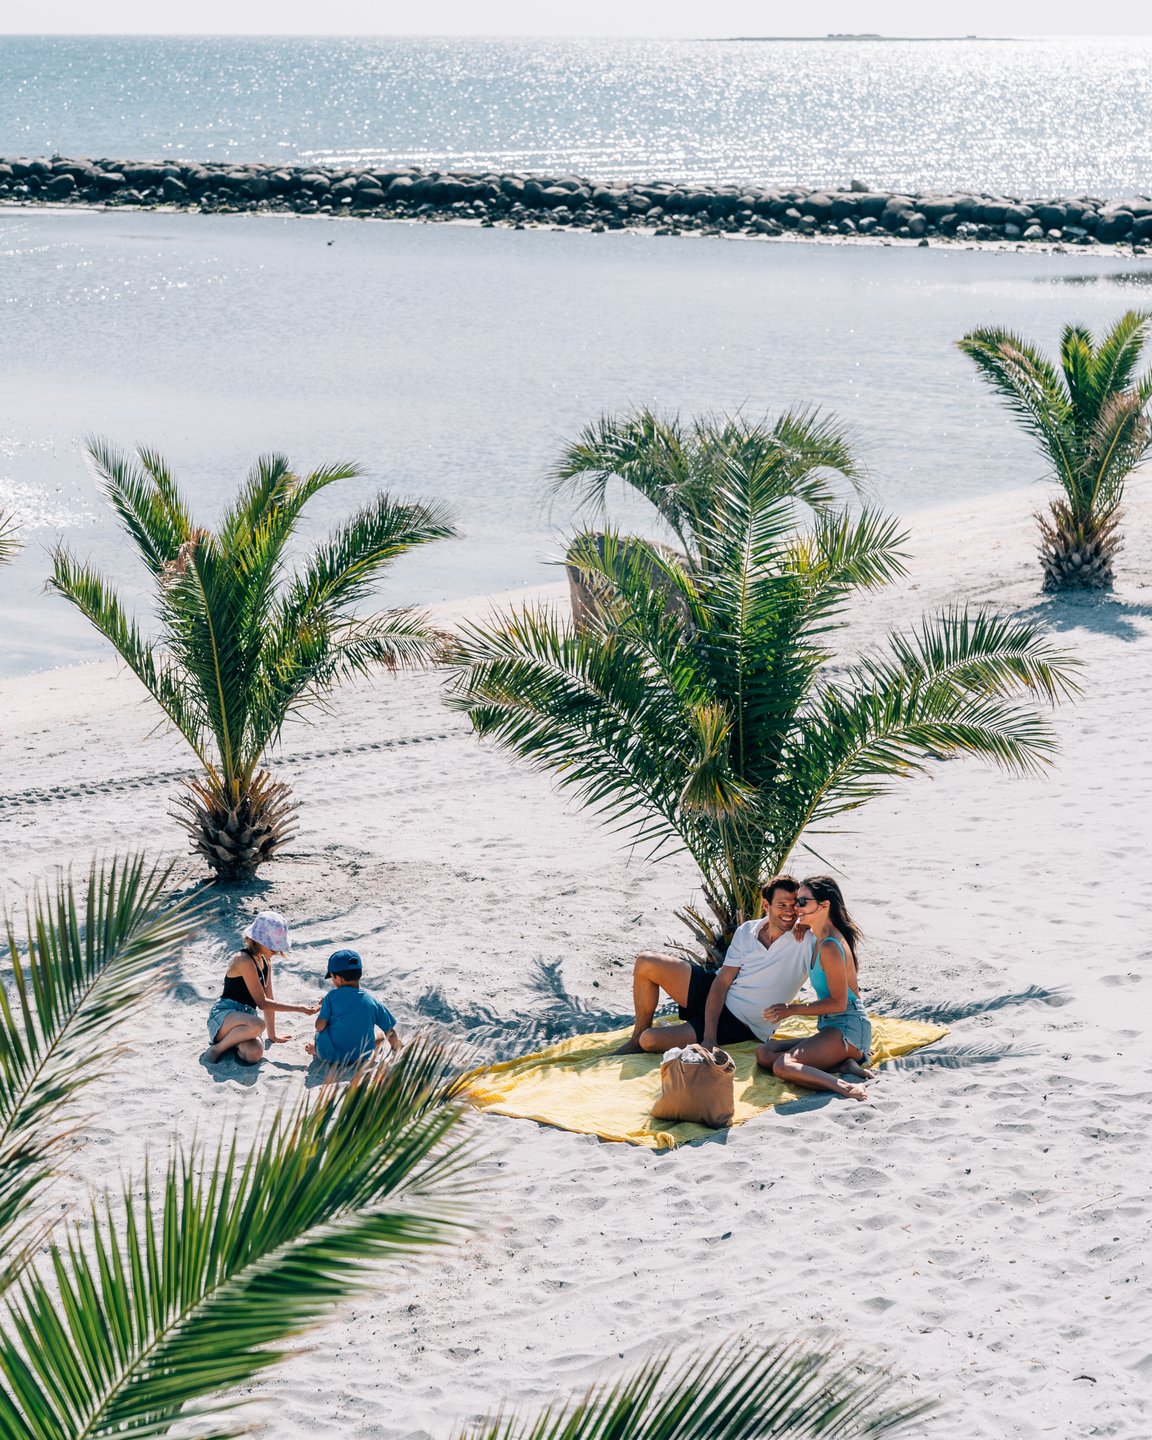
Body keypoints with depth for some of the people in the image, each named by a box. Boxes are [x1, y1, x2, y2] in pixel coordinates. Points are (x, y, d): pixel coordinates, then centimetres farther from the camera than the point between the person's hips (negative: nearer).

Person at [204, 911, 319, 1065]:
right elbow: (262, 1003, -15)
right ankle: (217, 1048, -16)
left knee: (254, 1054, -29)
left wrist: (272, 1036, 23)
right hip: (223, 1016, -6)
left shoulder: (265, 961, 12)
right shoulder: (244, 960, -16)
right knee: (257, 1024, -40)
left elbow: (268, 998, 20)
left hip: (244, 1017, 6)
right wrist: (299, 1009, -12)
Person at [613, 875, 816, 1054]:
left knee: (651, 1041, -19)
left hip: (738, 1026, -5)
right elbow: (722, 982, -8)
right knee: (646, 963, -7)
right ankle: (637, 1037, 12)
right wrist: (709, 1038, -19)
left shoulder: (804, 940, -16)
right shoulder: (747, 931, -4)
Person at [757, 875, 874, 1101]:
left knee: (782, 1067, -27)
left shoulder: (830, 947, -16)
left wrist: (792, 1010, -10)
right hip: (830, 1027, 11)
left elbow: (839, 1003, -16)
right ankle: (843, 1062, -8)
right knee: (765, 1053, 0)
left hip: (847, 1030, -11)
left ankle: (845, 1087, -36)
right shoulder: (819, 939, 15)